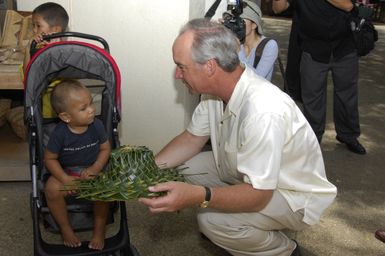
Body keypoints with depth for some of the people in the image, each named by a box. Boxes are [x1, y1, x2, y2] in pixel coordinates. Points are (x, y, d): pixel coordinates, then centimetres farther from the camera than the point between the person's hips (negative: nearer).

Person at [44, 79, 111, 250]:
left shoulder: (96, 125, -12)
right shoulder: (60, 133, -17)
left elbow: (105, 149, -1)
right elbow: (50, 159, -7)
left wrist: (95, 168, -18)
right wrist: (65, 178, -21)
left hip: (93, 169, 1)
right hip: (66, 172, 0)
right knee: (52, 189, -28)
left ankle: (99, 229, -3)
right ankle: (65, 228, -2)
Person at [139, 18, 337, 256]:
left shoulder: (264, 112, -38)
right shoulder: (216, 89, -11)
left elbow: (257, 196, -33)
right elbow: (191, 139, 1)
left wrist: (197, 196, -46)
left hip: (293, 196, -8)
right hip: (250, 177, 8)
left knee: (212, 219, -28)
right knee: (180, 167, -2)